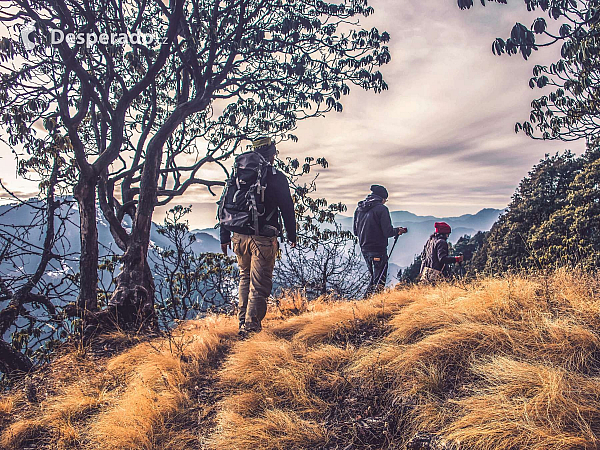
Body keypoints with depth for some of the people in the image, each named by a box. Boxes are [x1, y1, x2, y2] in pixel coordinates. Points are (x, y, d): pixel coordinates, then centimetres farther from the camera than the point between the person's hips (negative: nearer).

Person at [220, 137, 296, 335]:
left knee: (245, 279, 20)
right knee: (259, 284, 2)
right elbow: (287, 208, -2)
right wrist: (292, 235, 9)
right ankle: (251, 326, 3)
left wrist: (225, 236, 15)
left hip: (239, 236, 5)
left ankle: (243, 322, 24)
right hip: (263, 239, -5)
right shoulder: (276, 177, -4)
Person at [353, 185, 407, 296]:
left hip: (364, 249, 7)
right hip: (378, 249, -7)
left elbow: (356, 232, 14)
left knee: (374, 276, 22)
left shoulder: (359, 209, 9)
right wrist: (397, 230, 3)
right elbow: (387, 232, -16)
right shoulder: (381, 208, -12)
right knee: (379, 280, 2)